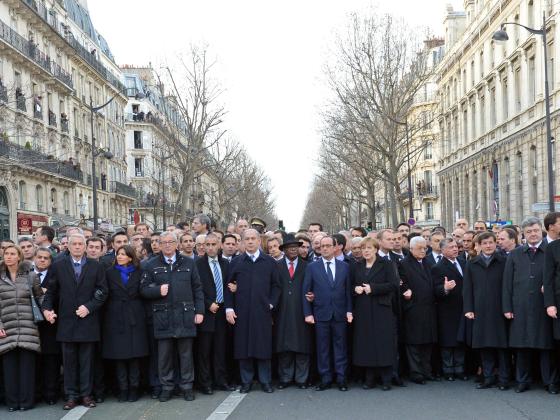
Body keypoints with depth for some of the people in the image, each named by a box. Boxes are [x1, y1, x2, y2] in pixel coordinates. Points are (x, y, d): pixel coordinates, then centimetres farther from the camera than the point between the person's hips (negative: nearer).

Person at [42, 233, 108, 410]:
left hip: (88, 321, -1)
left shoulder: (96, 266, 4)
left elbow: (102, 291, 0)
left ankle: (86, 394, 13)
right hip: (66, 321, 1)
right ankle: (71, 395, 13)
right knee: (69, 361, 6)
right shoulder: (58, 266, 6)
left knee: (86, 360, 5)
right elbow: (51, 290, 7)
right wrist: (47, 308, -8)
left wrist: (89, 307, -10)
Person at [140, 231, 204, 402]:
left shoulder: (188, 263, 8)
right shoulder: (151, 265, 7)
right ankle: (166, 386, 18)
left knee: (186, 353, 5)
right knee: (164, 354, 5)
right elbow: (143, 289, 4)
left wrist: (199, 311, 1)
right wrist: (158, 290, -14)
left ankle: (187, 386, 16)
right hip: (162, 316, 0)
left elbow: (197, 289, 7)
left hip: (185, 316, 0)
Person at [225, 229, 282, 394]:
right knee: (243, 347, 3)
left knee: (263, 347, 2)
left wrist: (271, 304, -3)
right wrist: (229, 308, -3)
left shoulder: (270, 262, 7)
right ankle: (246, 381, 13)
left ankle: (265, 381, 12)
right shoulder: (236, 262, 7)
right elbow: (229, 287, 5)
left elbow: (276, 286, 7)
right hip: (241, 312, 1)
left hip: (263, 312, 0)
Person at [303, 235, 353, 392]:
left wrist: (349, 310, 0)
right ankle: (325, 379, 12)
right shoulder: (312, 267, 4)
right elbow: (306, 291, 2)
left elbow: (348, 290, 8)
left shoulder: (344, 266, 7)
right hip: (320, 314, -1)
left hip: (340, 314, 1)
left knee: (341, 347, 4)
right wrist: (308, 313, -4)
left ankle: (341, 378, 12)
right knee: (322, 348, 4)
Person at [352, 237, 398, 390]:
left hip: (381, 310, -3)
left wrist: (372, 288, -15)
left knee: (383, 343, -4)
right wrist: (355, 289, -6)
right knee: (366, 344, 2)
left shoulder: (386, 264, 2)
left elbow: (393, 285, -8)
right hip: (362, 311, 4)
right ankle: (370, 378, 11)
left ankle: (386, 379, 4)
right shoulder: (356, 267, 14)